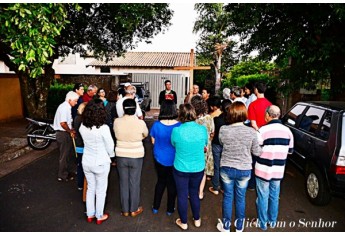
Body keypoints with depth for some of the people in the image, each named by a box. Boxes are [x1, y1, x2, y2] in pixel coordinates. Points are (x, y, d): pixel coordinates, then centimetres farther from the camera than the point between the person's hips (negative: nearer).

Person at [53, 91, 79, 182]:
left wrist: (70, 130, 7)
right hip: (63, 134, -10)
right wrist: (70, 131, -14)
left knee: (70, 154, 20)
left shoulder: (67, 107, 11)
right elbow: (63, 123, -27)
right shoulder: (65, 108, -20)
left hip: (66, 133, 10)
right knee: (64, 156, 3)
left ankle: (70, 171, 35)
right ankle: (62, 176, 17)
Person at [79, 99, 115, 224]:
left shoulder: (82, 126, -9)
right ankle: (99, 216, 30)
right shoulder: (103, 128, -25)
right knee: (101, 190, 14)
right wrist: (111, 155, 5)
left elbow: (85, 142, 3)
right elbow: (110, 146, -14)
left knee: (90, 188, 22)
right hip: (100, 163, -5)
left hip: (86, 162, 5)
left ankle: (90, 215, 37)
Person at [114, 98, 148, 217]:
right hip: (136, 156, -1)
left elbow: (116, 135, 3)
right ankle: (134, 209, 28)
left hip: (121, 156, 2)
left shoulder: (117, 121, -12)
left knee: (123, 183, 16)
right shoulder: (140, 122, -16)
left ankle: (125, 210, 29)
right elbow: (145, 134, 2)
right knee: (134, 183, 13)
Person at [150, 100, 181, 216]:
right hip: (174, 159, -1)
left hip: (160, 158, 1)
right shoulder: (179, 126, -18)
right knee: (172, 184, 17)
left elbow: (153, 141, -2)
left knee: (160, 181, 22)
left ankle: (155, 207, 33)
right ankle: (170, 209, 31)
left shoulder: (156, 125, -15)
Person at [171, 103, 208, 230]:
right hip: (198, 168, 2)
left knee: (182, 195, 16)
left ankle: (183, 222, 35)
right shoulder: (202, 129, -15)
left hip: (181, 169, -2)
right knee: (194, 193, 23)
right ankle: (197, 220, 41)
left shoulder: (176, 130, -21)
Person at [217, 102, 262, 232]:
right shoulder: (251, 132, -17)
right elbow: (257, 152, -4)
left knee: (227, 197, 16)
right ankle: (239, 227, 35)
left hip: (226, 168, 0)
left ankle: (226, 226, 32)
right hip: (244, 170, 0)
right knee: (240, 198, 17)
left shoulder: (223, 129, -15)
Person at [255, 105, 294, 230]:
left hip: (263, 170, -4)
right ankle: (272, 221, 34)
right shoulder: (287, 131, -2)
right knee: (274, 197, 19)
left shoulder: (263, 130, -18)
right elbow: (290, 150, 9)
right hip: (278, 171, 4)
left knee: (263, 197, 11)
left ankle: (263, 223, 24)